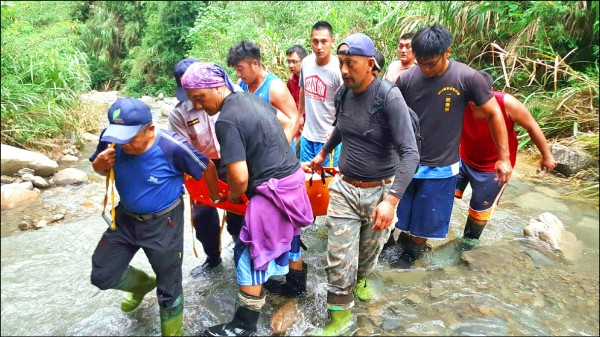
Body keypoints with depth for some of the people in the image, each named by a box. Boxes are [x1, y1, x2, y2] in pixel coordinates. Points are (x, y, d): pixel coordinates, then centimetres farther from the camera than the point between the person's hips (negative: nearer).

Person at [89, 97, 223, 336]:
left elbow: (207, 167, -15)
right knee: (102, 275, 14)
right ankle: (143, 283, 46)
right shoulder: (112, 138, -17)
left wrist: (215, 197, 2)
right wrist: (100, 163, -22)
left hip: (163, 222, -5)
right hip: (125, 217, 5)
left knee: (168, 288, 8)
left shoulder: (172, 147, -31)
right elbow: (99, 168, 4)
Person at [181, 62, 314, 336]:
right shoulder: (251, 98, 7)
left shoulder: (226, 121, -20)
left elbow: (240, 177, -25)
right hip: (294, 176, 10)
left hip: (273, 190, -9)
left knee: (250, 254, 2)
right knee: (287, 233, 27)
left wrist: (233, 196, -2)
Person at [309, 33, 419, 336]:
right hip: (344, 188, 3)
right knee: (340, 259, 2)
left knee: (370, 251, 20)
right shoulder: (344, 93, -2)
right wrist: (323, 152, 29)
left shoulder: (389, 97, -19)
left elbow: (410, 153, -24)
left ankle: (360, 281, 52)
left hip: (380, 190, -3)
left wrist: (391, 199, -32)